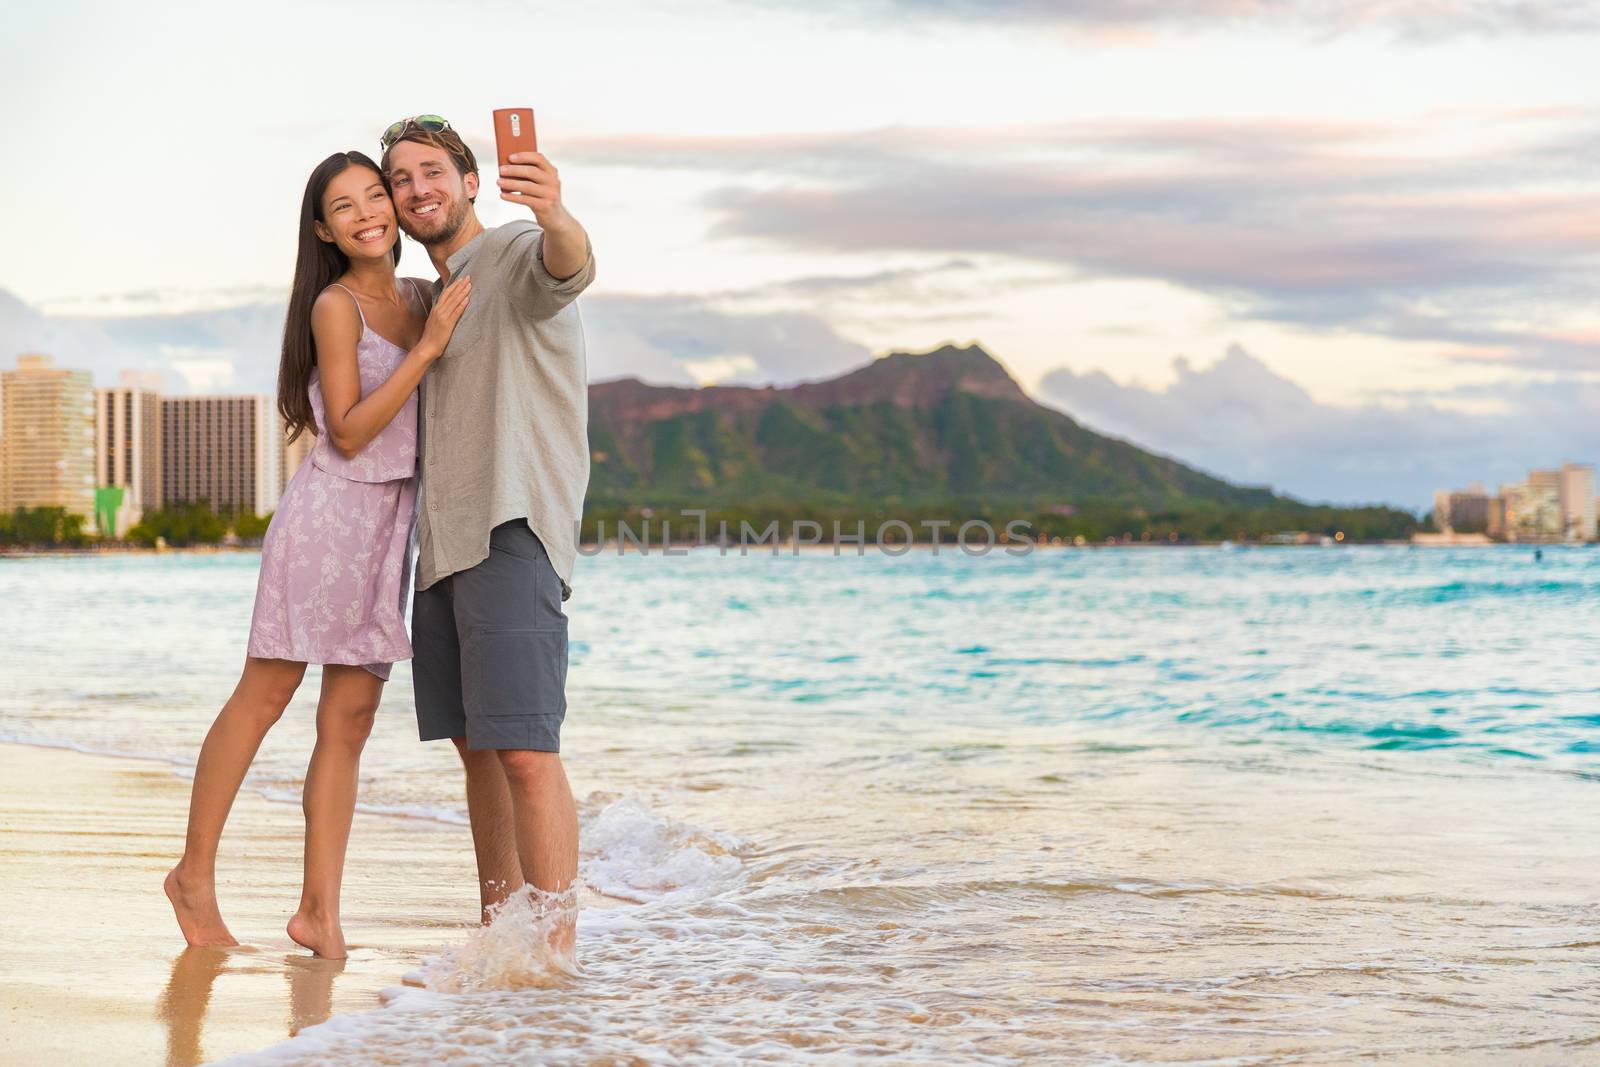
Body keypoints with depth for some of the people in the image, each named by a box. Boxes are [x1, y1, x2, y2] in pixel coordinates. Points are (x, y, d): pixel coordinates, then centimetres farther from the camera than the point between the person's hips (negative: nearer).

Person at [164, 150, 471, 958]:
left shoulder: (419, 298, 11)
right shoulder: (336, 306, -9)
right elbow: (349, 433, -15)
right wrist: (427, 349, -20)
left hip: (391, 526, 6)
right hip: (330, 514, -6)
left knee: (349, 721, 4)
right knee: (264, 696, 1)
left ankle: (320, 913, 5)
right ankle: (195, 875, 13)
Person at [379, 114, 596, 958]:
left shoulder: (517, 255, -4)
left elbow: (571, 267, -30)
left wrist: (555, 216, -51)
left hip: (513, 533, -9)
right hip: (444, 544, 9)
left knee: (524, 750, -16)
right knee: (478, 750, 11)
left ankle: (557, 947, -17)